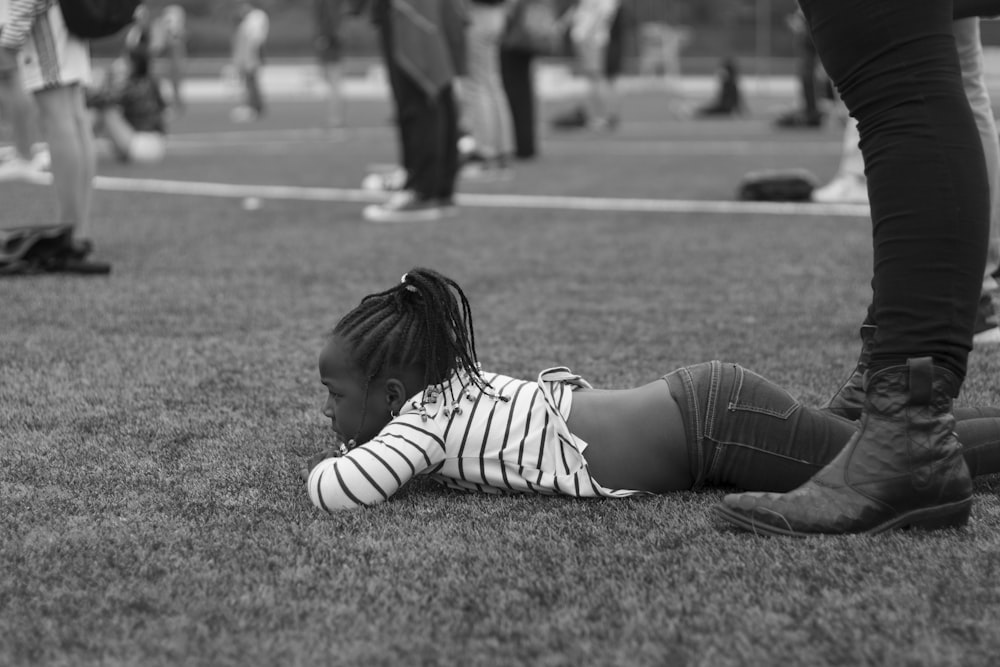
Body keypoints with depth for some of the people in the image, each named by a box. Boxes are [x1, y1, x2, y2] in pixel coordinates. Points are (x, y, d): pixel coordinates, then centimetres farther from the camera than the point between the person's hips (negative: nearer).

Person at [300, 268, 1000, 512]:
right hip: (699, 401, 8)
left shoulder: (425, 420, -15)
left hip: (714, 421, -8)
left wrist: (322, 468, -1)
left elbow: (337, 494, -27)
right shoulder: (456, 383, 10)